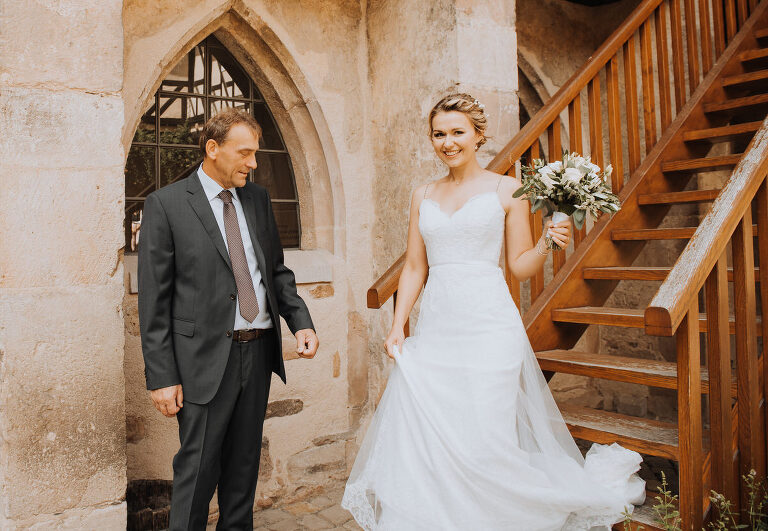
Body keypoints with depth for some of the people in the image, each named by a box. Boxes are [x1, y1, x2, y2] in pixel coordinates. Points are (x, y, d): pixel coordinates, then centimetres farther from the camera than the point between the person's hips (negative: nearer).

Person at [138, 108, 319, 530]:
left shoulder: (257, 198, 10)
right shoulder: (166, 204, -7)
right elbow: (153, 300, -8)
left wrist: (301, 321, -2)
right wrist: (161, 377, -11)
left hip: (259, 351, 5)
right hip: (206, 358, -5)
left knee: (244, 463, 18)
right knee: (198, 468, 5)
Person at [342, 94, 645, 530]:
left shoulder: (507, 190, 2)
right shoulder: (423, 196, 12)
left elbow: (521, 266, 2)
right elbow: (414, 268, 13)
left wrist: (547, 243, -16)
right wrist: (398, 326, 6)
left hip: (488, 329, -4)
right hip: (435, 330, 4)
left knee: (485, 438, -2)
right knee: (417, 435, 2)